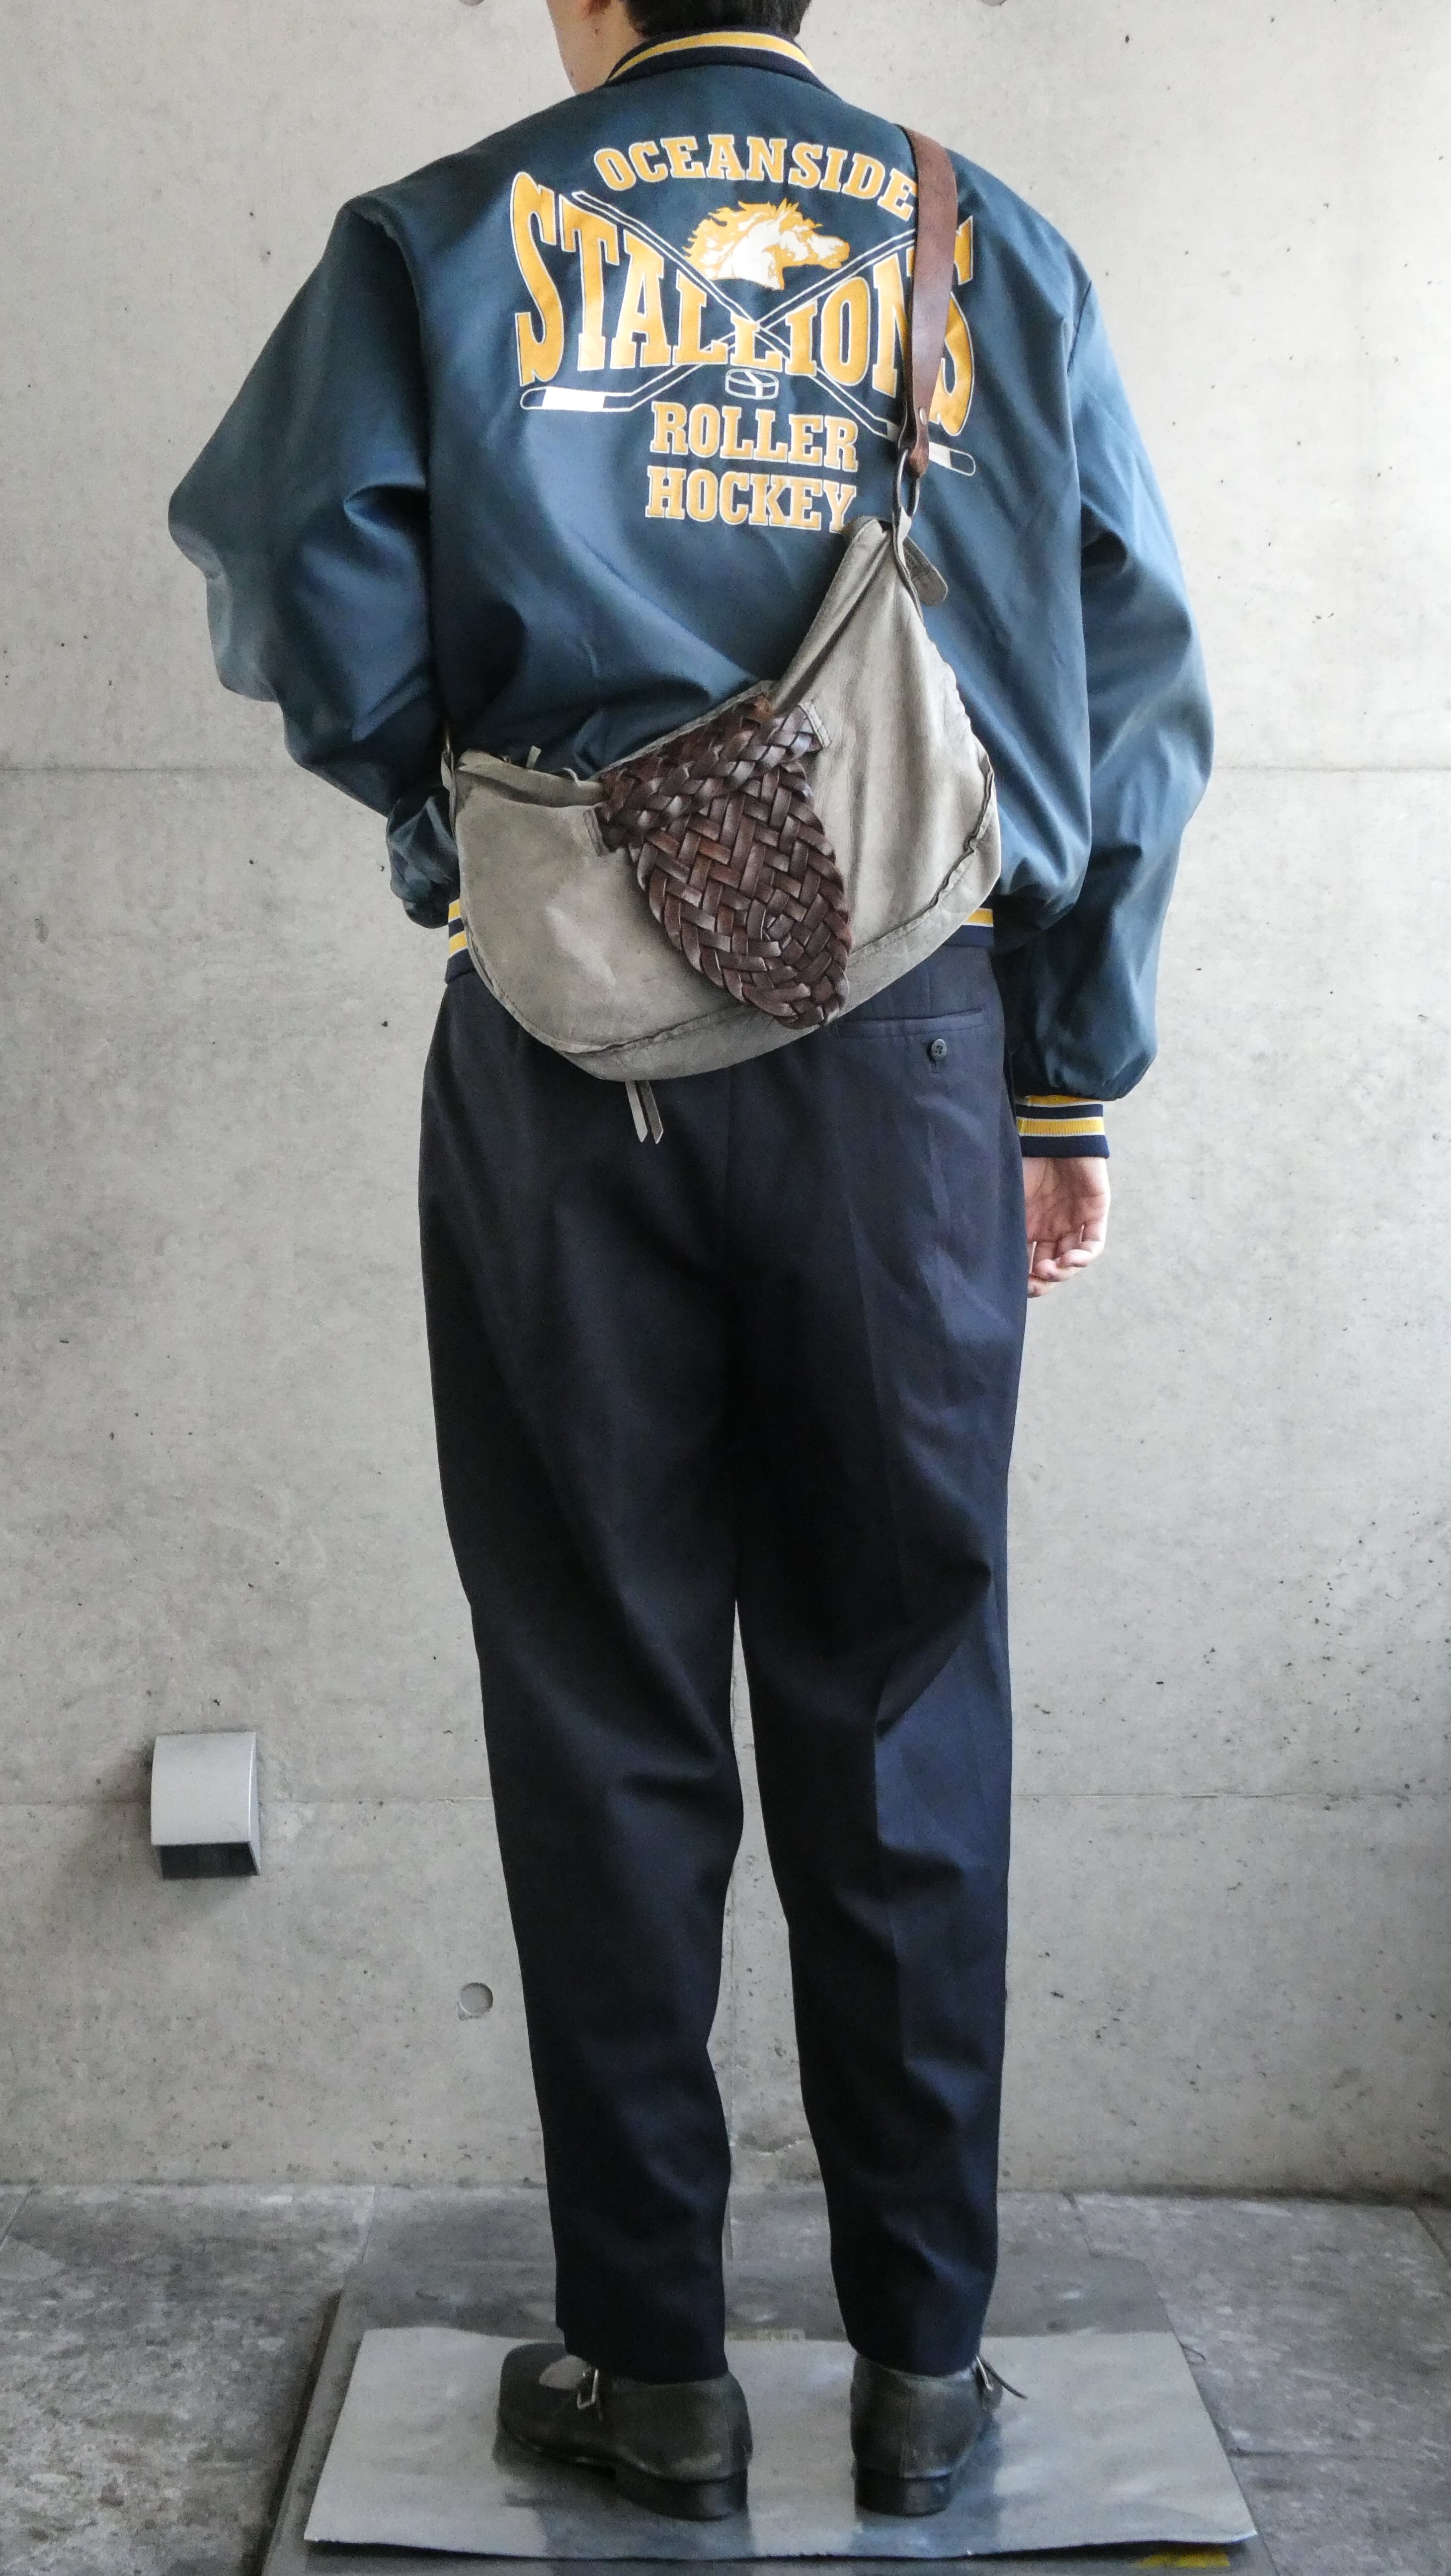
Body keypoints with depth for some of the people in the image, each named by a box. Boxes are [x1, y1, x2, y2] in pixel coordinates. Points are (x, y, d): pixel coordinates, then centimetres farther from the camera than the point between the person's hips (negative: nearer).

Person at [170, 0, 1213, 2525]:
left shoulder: (445, 238, 4)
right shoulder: (999, 250, 10)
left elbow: (311, 617, -7)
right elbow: (1138, 690, 7)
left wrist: (479, 801, 13)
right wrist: (1073, 1084, 11)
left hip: (567, 1057, -1)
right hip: (911, 1046, 2)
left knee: (605, 1714, 7)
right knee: (901, 1718, 9)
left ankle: (654, 2364, 15)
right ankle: (922, 2364, 18)